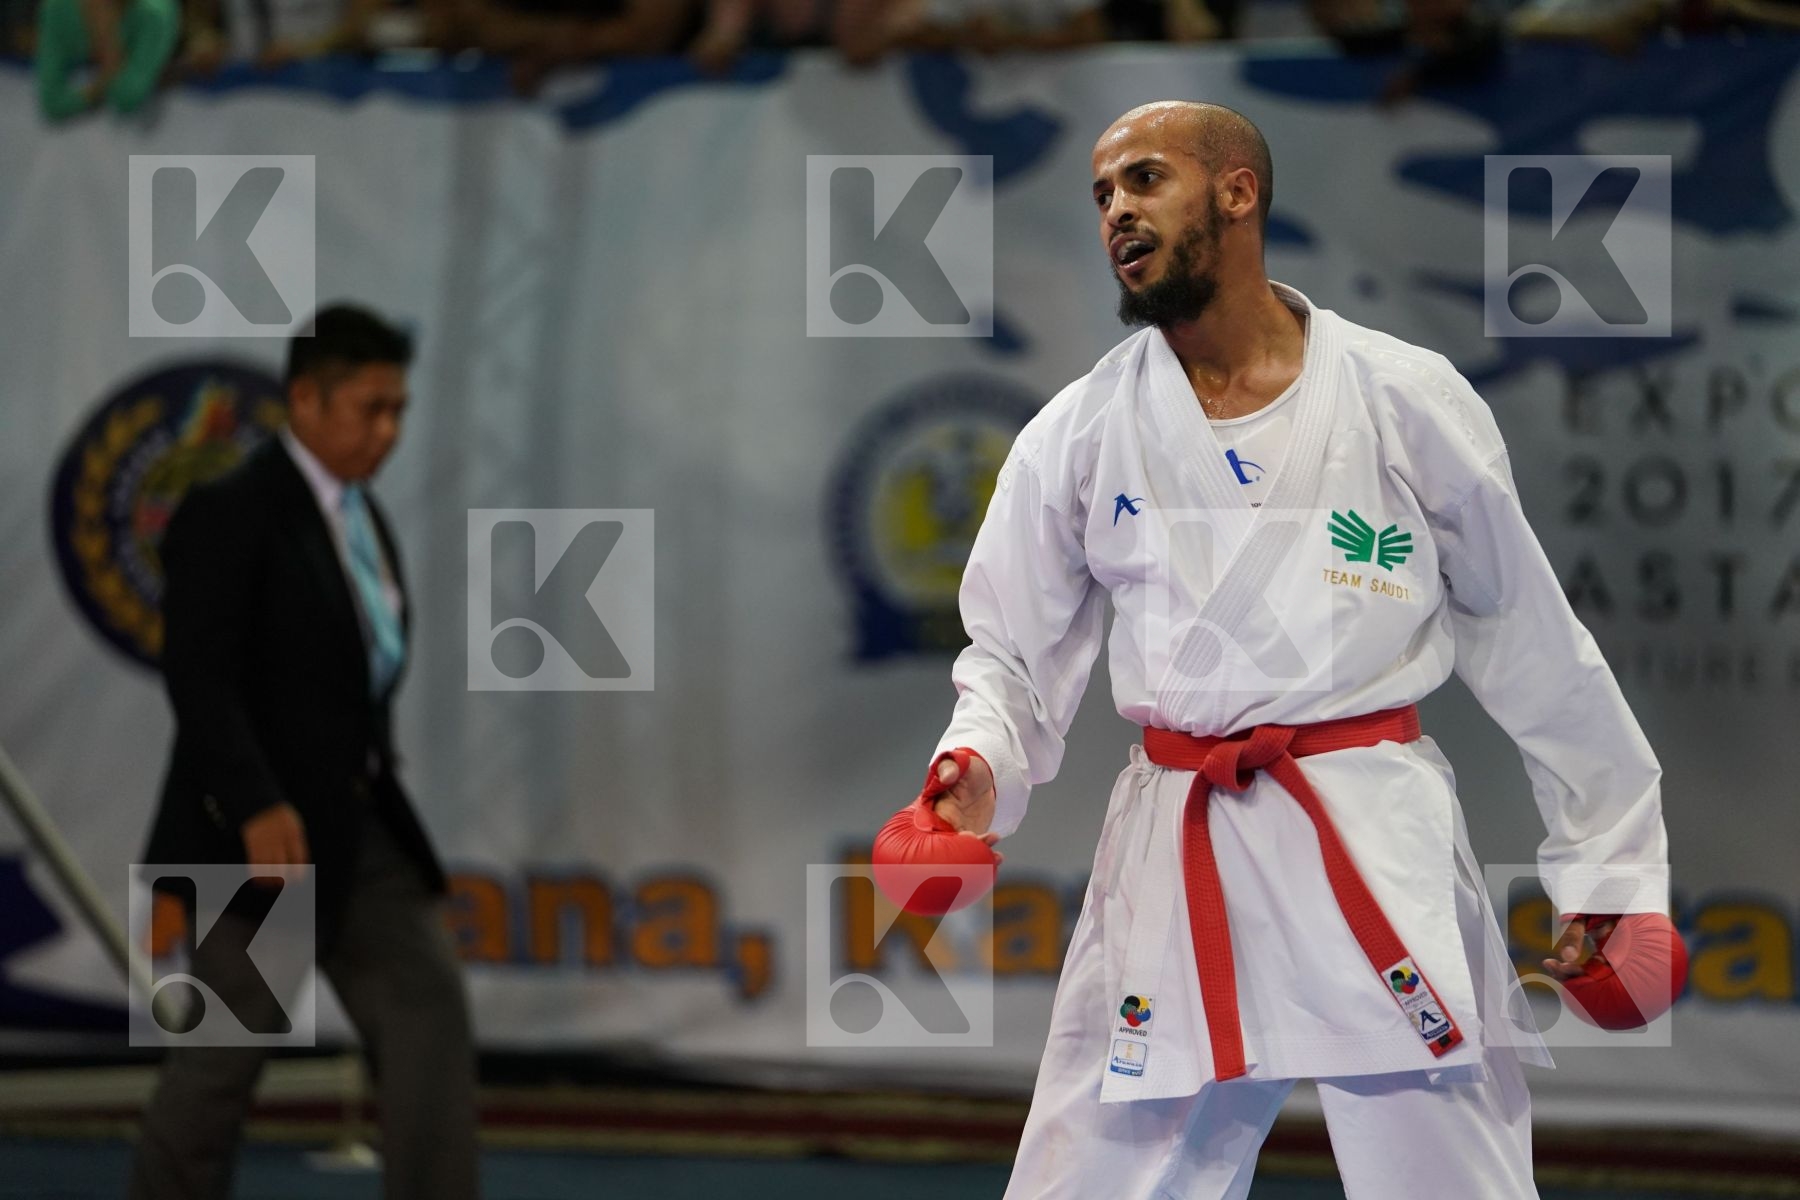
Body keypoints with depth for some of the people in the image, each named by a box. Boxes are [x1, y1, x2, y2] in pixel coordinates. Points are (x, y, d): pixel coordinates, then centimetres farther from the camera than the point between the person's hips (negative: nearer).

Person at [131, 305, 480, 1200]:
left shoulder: (358, 515, 13)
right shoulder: (228, 513, -13)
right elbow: (199, 677, -22)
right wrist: (259, 808, -32)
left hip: (360, 827, 8)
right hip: (260, 827, -8)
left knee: (429, 1011, -4)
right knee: (225, 1055, 1)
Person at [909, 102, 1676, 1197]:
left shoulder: (1409, 400, 0)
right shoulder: (1080, 436, 5)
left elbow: (1533, 648, 6)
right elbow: (1013, 657, 10)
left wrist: (1612, 869, 7)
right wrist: (969, 773, -12)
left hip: (1381, 850, -2)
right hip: (1174, 863, 2)